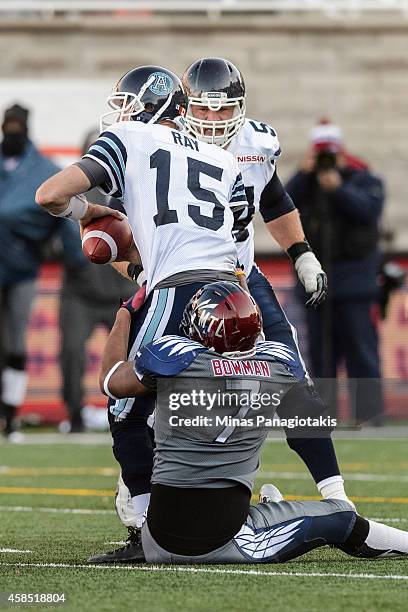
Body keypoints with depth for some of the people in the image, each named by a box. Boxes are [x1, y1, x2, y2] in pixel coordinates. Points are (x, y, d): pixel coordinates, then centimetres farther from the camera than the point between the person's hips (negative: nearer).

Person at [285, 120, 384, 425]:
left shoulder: (364, 180, 4)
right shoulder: (306, 183, 13)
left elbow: (368, 208, -14)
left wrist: (339, 189, -22)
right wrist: (304, 174, -10)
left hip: (356, 282, -4)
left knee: (362, 350, -6)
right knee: (321, 354, 6)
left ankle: (369, 413, -5)